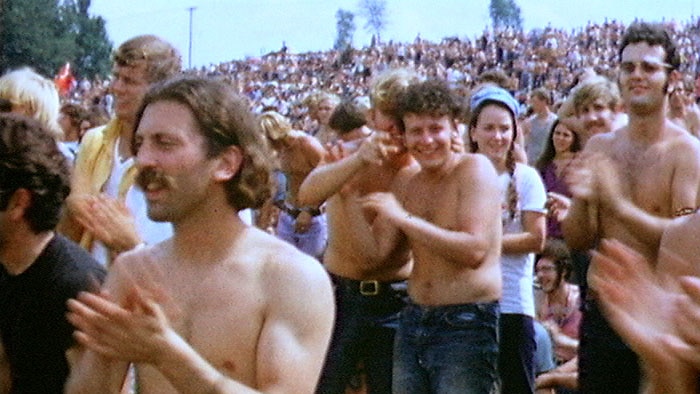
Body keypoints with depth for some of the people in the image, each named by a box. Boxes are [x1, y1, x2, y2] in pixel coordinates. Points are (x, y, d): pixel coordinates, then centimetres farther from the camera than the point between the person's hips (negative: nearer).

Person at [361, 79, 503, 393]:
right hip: (413, 321, 7)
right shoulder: (409, 186, 12)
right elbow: (377, 253, 6)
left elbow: (474, 250, -20)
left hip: (467, 324, -7)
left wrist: (404, 218, -18)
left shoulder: (474, 168, -8)